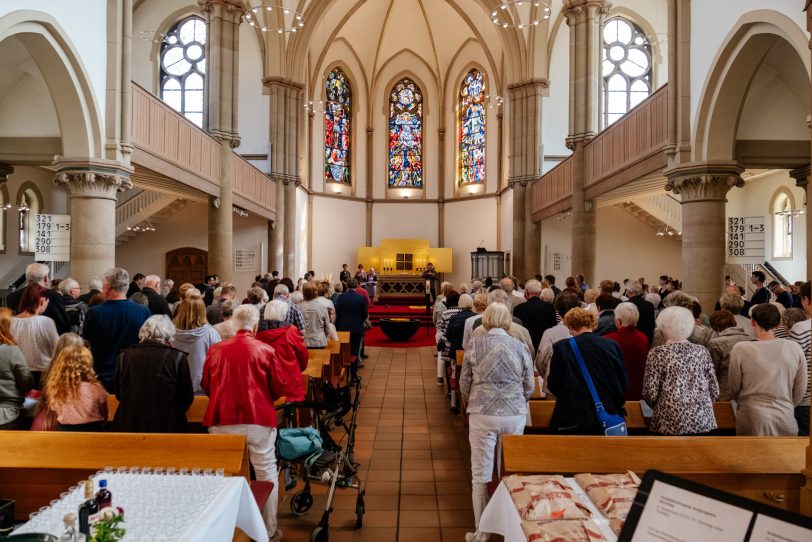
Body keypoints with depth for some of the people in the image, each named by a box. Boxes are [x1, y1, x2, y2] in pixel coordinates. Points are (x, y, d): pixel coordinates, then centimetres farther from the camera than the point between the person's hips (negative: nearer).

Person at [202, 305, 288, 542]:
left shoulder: (215, 350, 2)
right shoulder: (265, 350, -5)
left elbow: (206, 386, 13)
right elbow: (279, 389, 1)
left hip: (222, 420, 3)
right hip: (258, 419, -2)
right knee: (267, 475, 11)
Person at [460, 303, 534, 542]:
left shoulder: (474, 345, -2)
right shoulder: (521, 347, 2)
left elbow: (464, 383, 5)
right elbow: (529, 387, 7)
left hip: (483, 414, -2)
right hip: (516, 415, 2)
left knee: (481, 476, 7)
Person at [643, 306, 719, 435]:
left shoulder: (657, 353, -6)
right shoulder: (701, 351, 3)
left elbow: (650, 393, -9)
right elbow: (714, 391, 5)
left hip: (670, 424, -3)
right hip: (703, 422, 3)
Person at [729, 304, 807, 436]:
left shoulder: (740, 349, -11)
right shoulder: (794, 348, -4)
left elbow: (734, 390, -1)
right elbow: (801, 389, 5)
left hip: (752, 420, -2)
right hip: (786, 421, 2)